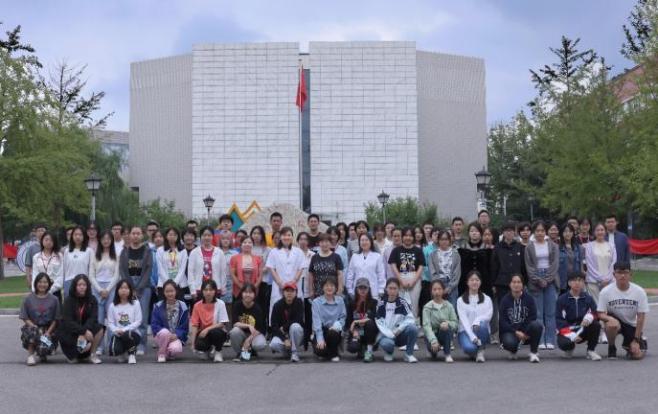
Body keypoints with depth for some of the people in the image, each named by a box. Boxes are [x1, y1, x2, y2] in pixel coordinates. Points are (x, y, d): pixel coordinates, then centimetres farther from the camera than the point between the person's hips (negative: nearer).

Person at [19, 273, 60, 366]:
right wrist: (36, 328, -14)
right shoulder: (28, 299, 1)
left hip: (49, 330, 0)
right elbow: (25, 318, 0)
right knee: (32, 331, -37)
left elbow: (56, 319, 3)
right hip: (32, 326, 0)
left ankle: (42, 352, 13)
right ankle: (31, 355, -11)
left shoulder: (54, 299, 2)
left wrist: (48, 332, -11)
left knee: (45, 348, -29)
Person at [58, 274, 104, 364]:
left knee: (99, 329, -27)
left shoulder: (92, 300, -4)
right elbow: (68, 321, -20)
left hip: (85, 329, 3)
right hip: (68, 331, -3)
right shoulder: (69, 300, -11)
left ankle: (92, 354, -7)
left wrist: (83, 334, -32)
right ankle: (72, 354, 13)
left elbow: (93, 318, -16)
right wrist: (84, 331, -33)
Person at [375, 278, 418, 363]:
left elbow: (411, 319, -8)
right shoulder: (381, 304, -2)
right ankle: (388, 353, 3)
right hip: (386, 334, -1)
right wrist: (390, 334, -17)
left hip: (400, 335, 1)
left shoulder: (403, 303, -1)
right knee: (387, 344, -37)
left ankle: (409, 354, -8)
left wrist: (399, 329, -20)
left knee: (412, 328, -30)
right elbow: (378, 323, -5)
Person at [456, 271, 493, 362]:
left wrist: (477, 320, -29)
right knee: (469, 348, -33)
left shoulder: (487, 299, 9)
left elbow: (489, 315, -7)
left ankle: (481, 351, -14)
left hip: (482, 333, 2)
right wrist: (473, 337, -24)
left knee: (482, 324, -34)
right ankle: (473, 351, 5)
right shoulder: (461, 300, 2)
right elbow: (463, 320, -9)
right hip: (465, 331, -2)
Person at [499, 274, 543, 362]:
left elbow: (533, 317, -5)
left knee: (537, 325, -31)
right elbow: (502, 321, -6)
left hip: (526, 330, 1)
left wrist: (525, 333, -19)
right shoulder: (505, 300, 0)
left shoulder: (529, 299, 1)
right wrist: (516, 332, -18)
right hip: (509, 330, -1)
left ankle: (534, 352, -11)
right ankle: (513, 351, 6)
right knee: (509, 343, -35)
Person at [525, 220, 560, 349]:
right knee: (538, 313, -2)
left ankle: (550, 341, 3)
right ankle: (540, 341, 0)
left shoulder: (553, 246, 8)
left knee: (550, 312, -1)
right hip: (535, 282, 0)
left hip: (551, 280, 0)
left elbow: (555, 263, 1)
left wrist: (548, 279, -9)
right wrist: (538, 280, -10)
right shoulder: (529, 248, 7)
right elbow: (529, 266, 2)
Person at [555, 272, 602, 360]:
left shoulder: (588, 298, 4)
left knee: (596, 324, -26)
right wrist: (570, 334, -24)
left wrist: (590, 316, -28)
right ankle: (570, 348, 7)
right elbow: (559, 320, -11)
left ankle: (591, 351, -6)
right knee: (564, 343, -34)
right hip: (566, 330, -2)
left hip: (583, 330, 3)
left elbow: (595, 314, -3)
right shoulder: (562, 299, -5)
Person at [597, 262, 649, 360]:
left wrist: (636, 340, -12)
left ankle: (628, 345, 23)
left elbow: (641, 317, -10)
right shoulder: (606, 291, -16)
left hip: (632, 325, 1)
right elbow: (601, 314, -12)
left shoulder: (639, 292, -14)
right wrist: (610, 318, -36)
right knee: (612, 324, -37)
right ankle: (611, 347, -6)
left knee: (638, 354, -14)